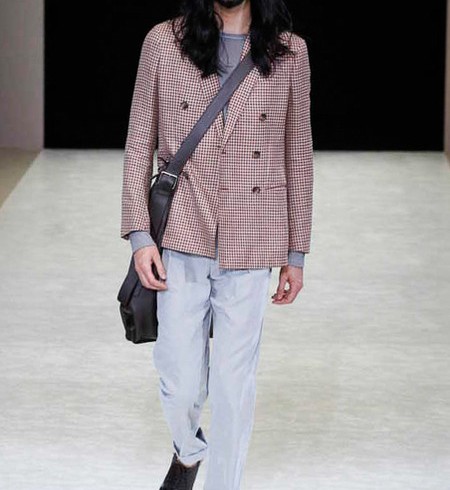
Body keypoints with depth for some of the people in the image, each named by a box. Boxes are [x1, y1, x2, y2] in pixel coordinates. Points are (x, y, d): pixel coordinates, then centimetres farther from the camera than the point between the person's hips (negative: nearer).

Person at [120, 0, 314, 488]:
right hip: (182, 239, 0)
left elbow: (297, 155, 7)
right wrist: (139, 235, -2)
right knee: (181, 384, 4)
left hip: (251, 246, 0)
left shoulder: (289, 52, 2)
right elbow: (140, 143, 4)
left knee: (234, 384, 4)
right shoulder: (164, 42, 1)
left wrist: (296, 253, 9)